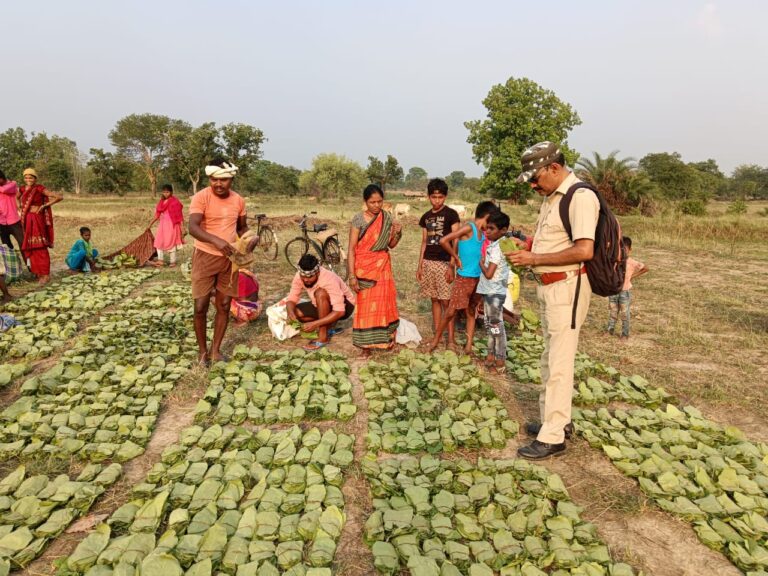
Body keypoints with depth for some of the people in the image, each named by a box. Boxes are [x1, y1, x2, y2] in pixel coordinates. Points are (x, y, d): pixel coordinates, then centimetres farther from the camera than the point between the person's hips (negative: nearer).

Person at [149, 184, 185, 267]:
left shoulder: (175, 202, -12)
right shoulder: (162, 201, 9)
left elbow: (179, 216, -13)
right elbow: (158, 214, 16)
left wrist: (182, 228, -16)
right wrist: (151, 223, 17)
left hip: (171, 225, -7)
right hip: (163, 224, 7)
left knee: (171, 243, -2)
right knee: (159, 242, 6)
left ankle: (172, 261, 7)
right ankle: (161, 260, 13)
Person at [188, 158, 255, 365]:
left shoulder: (239, 200, 2)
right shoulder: (201, 197, -14)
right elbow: (193, 228, -26)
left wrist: (250, 239, -6)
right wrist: (216, 240, -43)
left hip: (229, 258, 4)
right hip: (205, 257, -4)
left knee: (224, 306, 8)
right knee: (200, 307, -2)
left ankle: (215, 350, 22)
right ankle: (202, 350, 17)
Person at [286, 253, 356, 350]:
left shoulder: (329, 280, -35)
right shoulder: (300, 276, -18)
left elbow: (339, 312, -39)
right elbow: (291, 299, -12)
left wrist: (315, 324, -45)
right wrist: (290, 312, -35)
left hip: (344, 306, -7)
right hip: (323, 306, 7)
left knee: (320, 293, -35)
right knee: (296, 312, -15)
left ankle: (323, 337, -26)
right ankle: (330, 327, 2)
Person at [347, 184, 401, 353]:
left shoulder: (387, 218, 3)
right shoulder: (359, 219, -11)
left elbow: (391, 245, 10)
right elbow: (351, 249, -11)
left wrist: (397, 233, -11)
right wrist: (352, 275, -17)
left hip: (383, 266, 4)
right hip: (365, 267, -4)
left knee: (384, 303, 10)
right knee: (366, 304, 2)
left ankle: (385, 339, 26)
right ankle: (366, 343, 14)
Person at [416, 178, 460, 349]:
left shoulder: (451, 214, -4)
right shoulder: (426, 217, 11)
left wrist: (452, 265, -14)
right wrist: (420, 265, 11)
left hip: (444, 262, -5)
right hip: (428, 262, 5)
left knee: (446, 301, -5)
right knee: (434, 300, 10)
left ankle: (451, 338, 1)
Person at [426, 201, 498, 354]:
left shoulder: (481, 231, 8)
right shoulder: (468, 227, -14)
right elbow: (443, 241, -22)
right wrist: (456, 258, -13)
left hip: (478, 278, 8)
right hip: (464, 277, -8)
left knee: (472, 312, 10)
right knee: (451, 311, -1)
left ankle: (468, 346, 17)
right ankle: (435, 340, 15)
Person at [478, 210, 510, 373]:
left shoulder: (497, 248, -20)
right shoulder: (494, 245, 9)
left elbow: (488, 274, -22)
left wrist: (481, 263, -8)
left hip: (495, 292, -9)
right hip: (490, 291, 9)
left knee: (496, 325, -2)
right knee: (489, 324, 17)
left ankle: (500, 361, 6)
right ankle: (491, 354, 28)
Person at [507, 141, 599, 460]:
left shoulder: (580, 197, -17)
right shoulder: (550, 197, 12)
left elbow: (584, 250, -25)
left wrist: (535, 259, -20)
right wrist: (526, 245, 4)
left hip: (567, 287, -10)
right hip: (548, 287, 10)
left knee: (559, 362, -4)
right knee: (550, 358, 18)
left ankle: (552, 437, 5)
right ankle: (557, 419, 32)